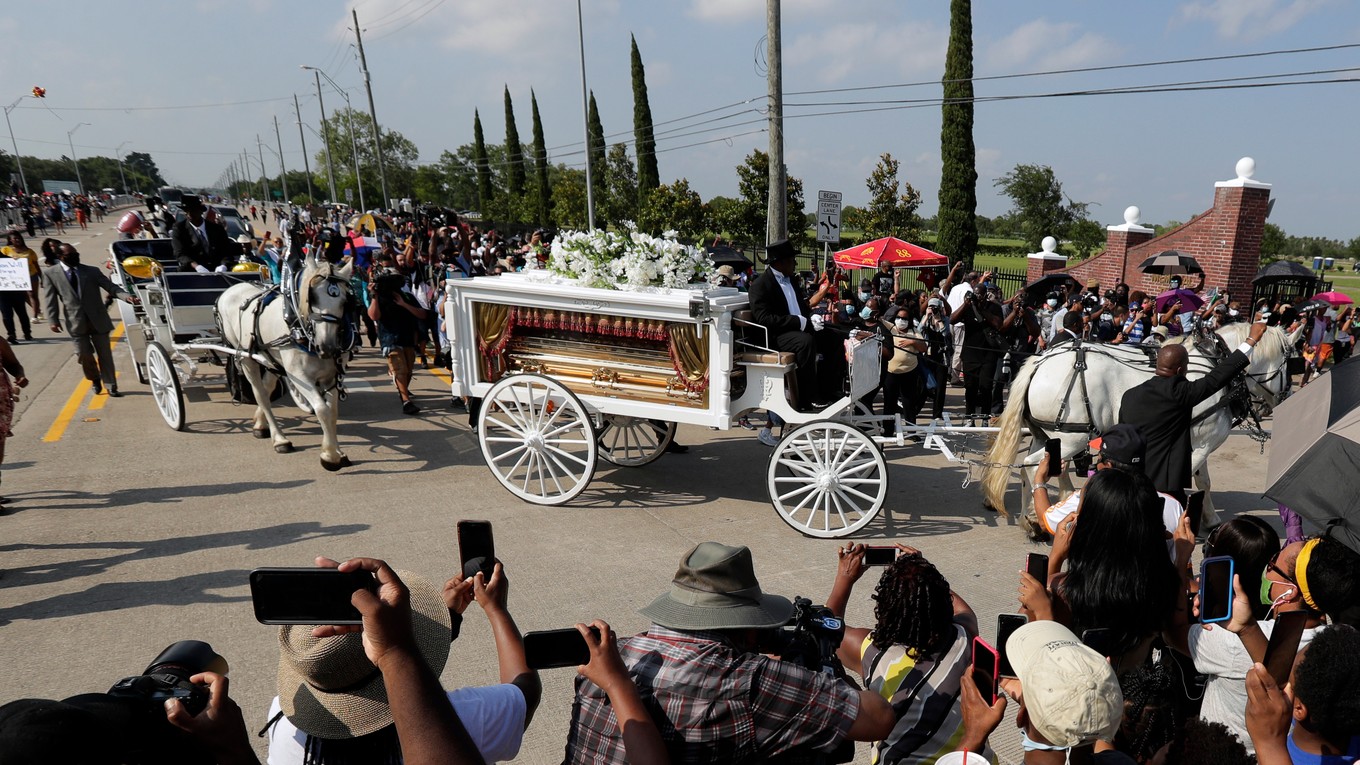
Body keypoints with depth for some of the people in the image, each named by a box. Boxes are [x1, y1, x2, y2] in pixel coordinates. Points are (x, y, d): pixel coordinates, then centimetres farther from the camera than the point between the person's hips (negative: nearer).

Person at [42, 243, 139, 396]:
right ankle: (95, 380, 29)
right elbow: (51, 298, 1)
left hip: (98, 319, 1)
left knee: (105, 354, 4)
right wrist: (54, 320, -7)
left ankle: (111, 386, 12)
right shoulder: (50, 273, 3)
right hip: (76, 322, -1)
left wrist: (127, 296, -21)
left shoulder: (92, 271, 6)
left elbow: (111, 287, -2)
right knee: (84, 354, 2)